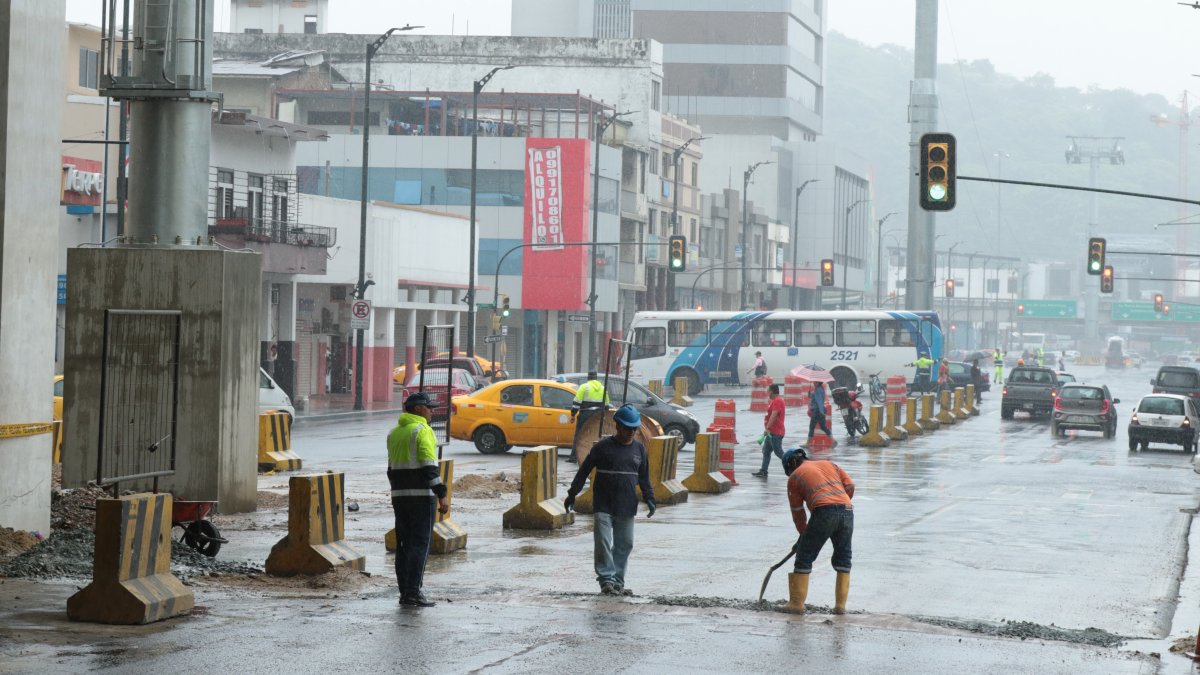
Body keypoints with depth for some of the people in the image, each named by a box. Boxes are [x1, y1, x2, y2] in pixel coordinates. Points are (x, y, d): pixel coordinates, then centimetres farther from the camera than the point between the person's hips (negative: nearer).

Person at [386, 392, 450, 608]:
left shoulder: (394, 432, 16)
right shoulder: (422, 430, -10)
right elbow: (429, 466, -18)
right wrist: (442, 495, -19)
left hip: (399, 494, 8)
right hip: (421, 494, -8)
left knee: (404, 543, 10)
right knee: (420, 543, -6)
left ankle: (404, 592, 11)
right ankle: (413, 592, -11)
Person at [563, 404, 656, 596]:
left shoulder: (639, 448, 8)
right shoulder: (603, 447, -4)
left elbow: (644, 477, 17)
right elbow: (584, 471, 0)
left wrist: (649, 499, 9)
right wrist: (572, 494, 0)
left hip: (627, 508, 4)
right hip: (603, 506, -4)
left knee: (625, 544, 6)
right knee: (602, 543, -11)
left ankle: (618, 582, 14)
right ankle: (606, 579, -6)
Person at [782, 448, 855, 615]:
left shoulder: (794, 477, 17)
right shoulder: (829, 465, 28)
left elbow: (797, 512, 19)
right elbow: (850, 485, 16)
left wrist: (803, 534, 31)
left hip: (824, 512, -4)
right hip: (847, 510, 4)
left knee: (804, 557, 7)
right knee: (843, 558, 17)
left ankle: (797, 603, 8)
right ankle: (840, 605, 14)